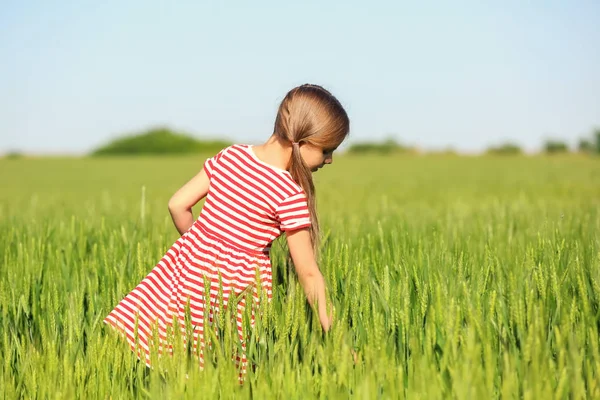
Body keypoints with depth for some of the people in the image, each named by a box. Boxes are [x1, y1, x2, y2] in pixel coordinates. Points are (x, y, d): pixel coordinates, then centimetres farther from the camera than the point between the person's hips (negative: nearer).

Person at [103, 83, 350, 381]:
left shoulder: (231, 156, 3)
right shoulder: (292, 196, -11)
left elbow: (178, 205, 7)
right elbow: (309, 273, -8)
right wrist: (333, 333, 0)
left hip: (189, 264, 5)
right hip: (239, 278, -5)